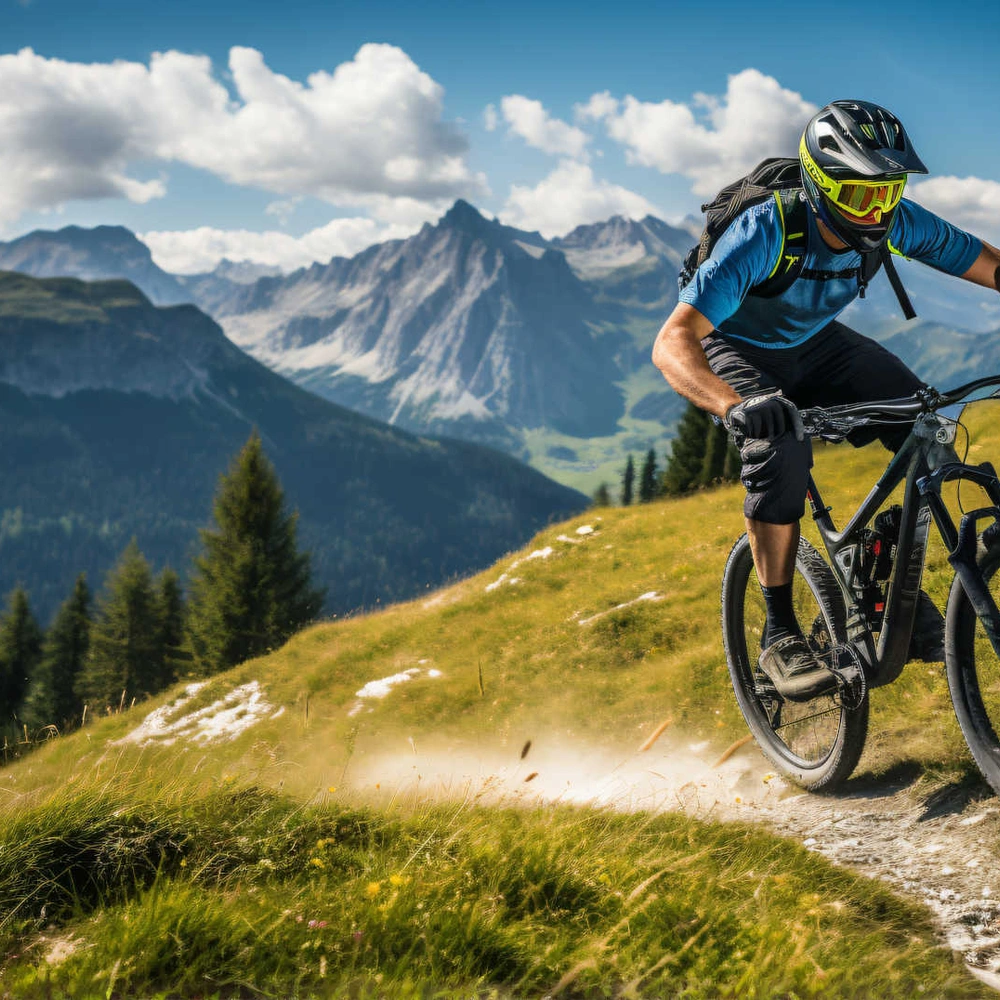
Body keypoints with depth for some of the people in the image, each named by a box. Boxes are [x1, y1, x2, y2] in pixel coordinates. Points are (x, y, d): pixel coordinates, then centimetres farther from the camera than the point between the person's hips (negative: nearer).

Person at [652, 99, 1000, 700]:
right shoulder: (766, 234, -38)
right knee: (782, 447, -34)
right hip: (739, 352, -5)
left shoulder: (897, 224, -23)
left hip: (815, 344, 5)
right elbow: (672, 342, -46)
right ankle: (780, 634, -21)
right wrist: (737, 407, -65)